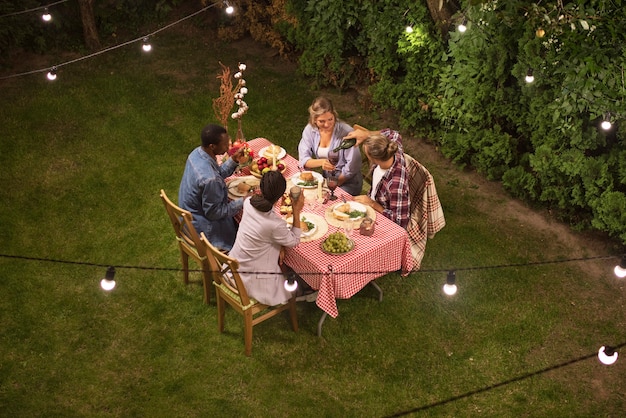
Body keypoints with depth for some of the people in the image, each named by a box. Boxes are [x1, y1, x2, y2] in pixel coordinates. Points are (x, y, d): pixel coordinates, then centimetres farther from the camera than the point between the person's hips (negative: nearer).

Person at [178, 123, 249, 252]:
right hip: (202, 227, -9)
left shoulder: (197, 153, -11)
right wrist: (242, 202, -19)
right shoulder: (209, 179, -38)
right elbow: (214, 213, -26)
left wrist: (234, 159, -6)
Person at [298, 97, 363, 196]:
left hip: (347, 182, -4)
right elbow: (303, 159, -8)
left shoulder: (346, 132, -18)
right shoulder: (309, 130, -4)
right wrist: (321, 162, -27)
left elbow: (352, 165, -16)